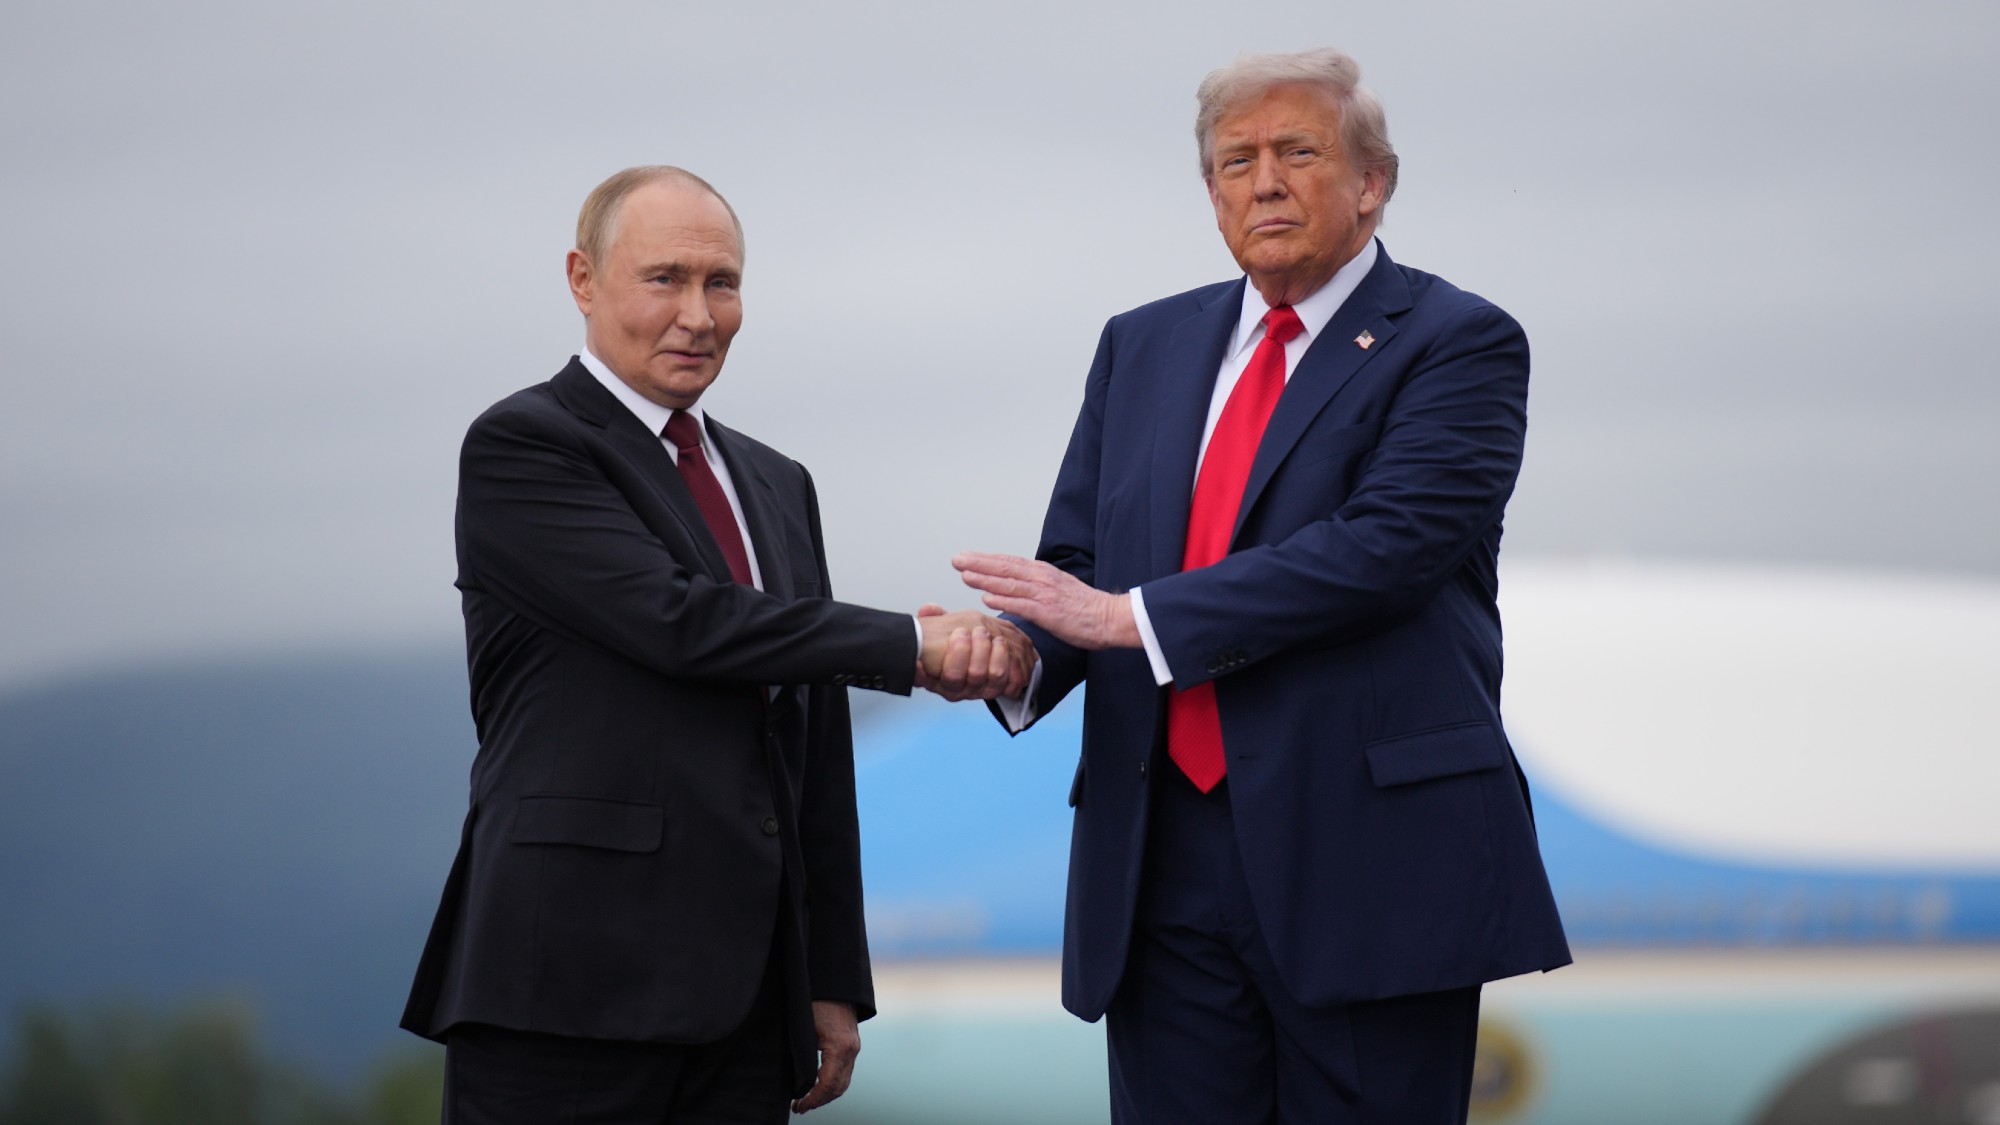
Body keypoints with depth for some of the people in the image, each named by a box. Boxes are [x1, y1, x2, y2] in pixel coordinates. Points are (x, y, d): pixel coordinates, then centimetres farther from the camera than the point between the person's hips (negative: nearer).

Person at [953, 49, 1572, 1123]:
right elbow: (1075, 557, 13)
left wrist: (1130, 616, -18)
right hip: (1164, 864, 4)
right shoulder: (1142, 346, 17)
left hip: (1370, 862, -4)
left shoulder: (1458, 344, -2)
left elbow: (1384, 547, -16)